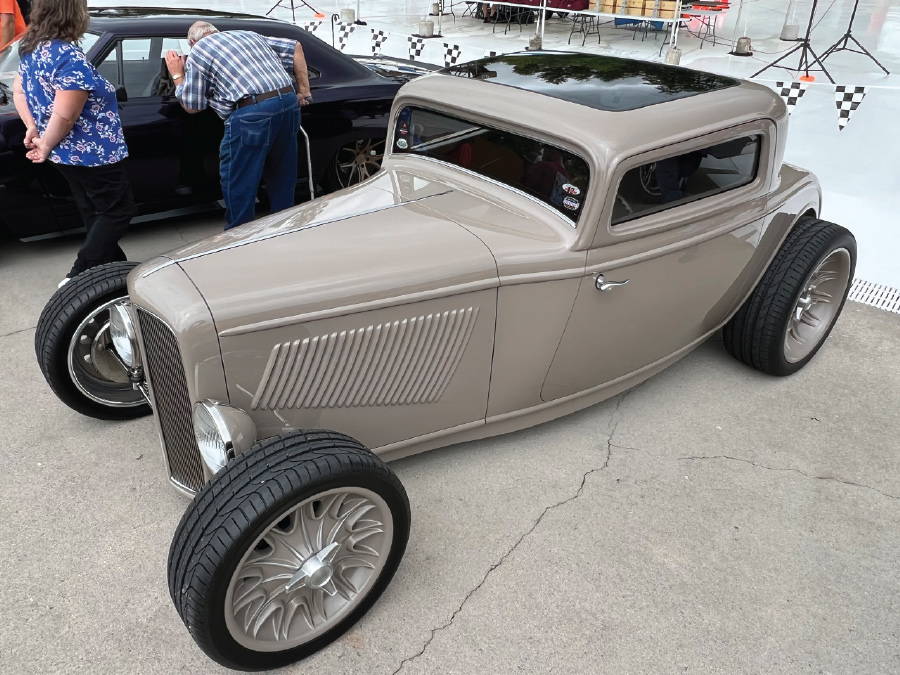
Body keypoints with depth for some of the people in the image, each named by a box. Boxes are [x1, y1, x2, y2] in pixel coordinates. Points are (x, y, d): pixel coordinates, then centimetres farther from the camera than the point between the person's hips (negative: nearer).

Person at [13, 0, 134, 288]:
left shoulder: (31, 49, 5)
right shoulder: (70, 57, -25)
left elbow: (18, 91, 14)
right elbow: (64, 117, -26)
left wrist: (32, 128, 9)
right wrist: (47, 146, -11)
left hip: (68, 154, 10)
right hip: (89, 153, -9)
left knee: (94, 214, 18)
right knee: (118, 211, 3)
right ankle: (77, 278, 1)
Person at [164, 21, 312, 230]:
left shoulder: (197, 52, 11)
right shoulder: (248, 35, 27)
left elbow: (192, 106, 13)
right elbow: (295, 47, 26)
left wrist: (177, 76, 29)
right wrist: (303, 91, 24)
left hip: (252, 113, -6)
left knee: (237, 183, 6)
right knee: (281, 176, 19)